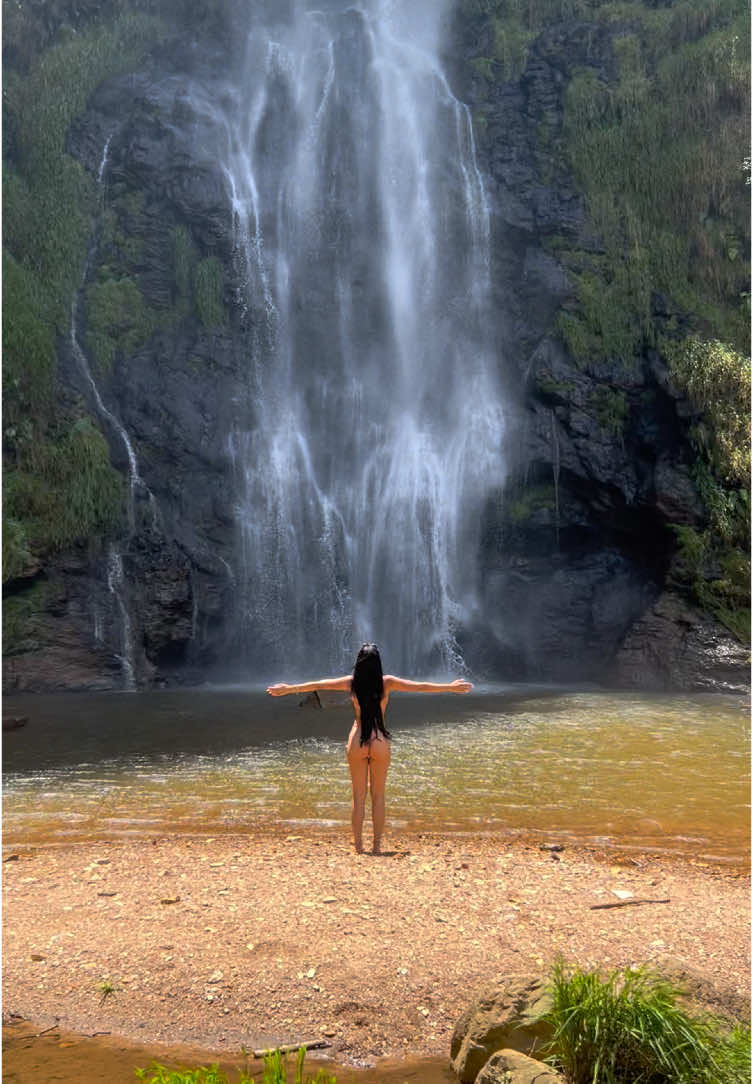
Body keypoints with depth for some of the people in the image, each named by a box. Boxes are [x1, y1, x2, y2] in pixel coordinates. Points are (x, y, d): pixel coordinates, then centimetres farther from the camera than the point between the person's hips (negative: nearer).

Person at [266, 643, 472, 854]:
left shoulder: (352, 682, -2)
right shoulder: (387, 682, -5)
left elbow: (317, 685, 5)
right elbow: (420, 687, 0)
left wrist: (287, 689, 17)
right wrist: (451, 687, 10)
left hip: (357, 742, 1)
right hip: (380, 742, -1)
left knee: (358, 797, 9)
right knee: (378, 796, 8)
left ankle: (358, 845, 12)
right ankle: (377, 845, 10)